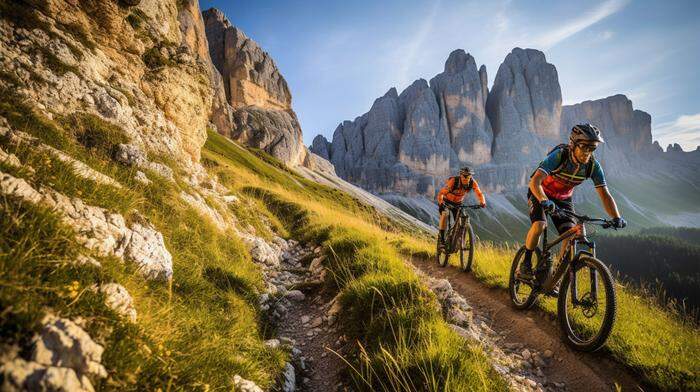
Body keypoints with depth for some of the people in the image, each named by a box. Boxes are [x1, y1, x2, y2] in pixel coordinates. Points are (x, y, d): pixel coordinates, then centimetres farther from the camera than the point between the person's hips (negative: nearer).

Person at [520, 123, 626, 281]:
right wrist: (544, 201, -59)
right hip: (540, 194, -4)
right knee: (539, 226, -29)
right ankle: (526, 263, -8)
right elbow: (535, 181, -41)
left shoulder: (593, 165, -16)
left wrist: (617, 217, -32)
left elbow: (604, 194, -16)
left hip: (563, 198, 4)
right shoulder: (559, 155, -30)